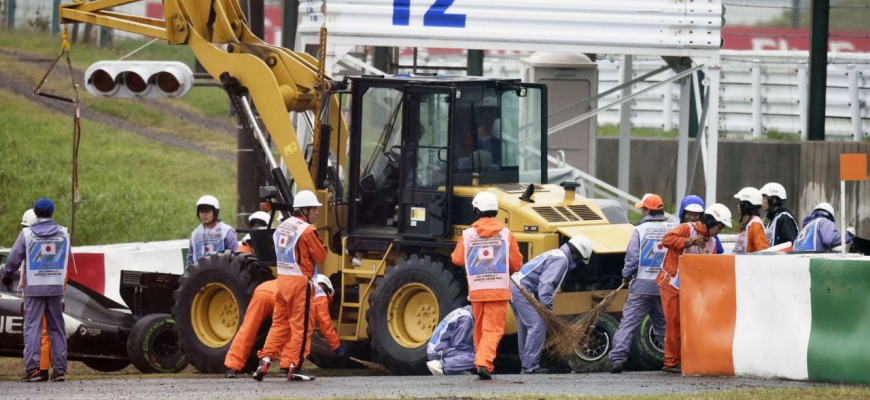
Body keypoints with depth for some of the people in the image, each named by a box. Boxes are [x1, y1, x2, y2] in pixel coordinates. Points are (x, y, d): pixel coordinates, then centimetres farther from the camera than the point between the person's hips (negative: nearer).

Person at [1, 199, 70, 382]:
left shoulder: (27, 233, -5)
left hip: (33, 288, -3)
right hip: (56, 287, 3)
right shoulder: (63, 233, 5)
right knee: (57, 328, 9)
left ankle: (32, 369, -13)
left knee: (32, 327, -3)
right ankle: (60, 369, 6)